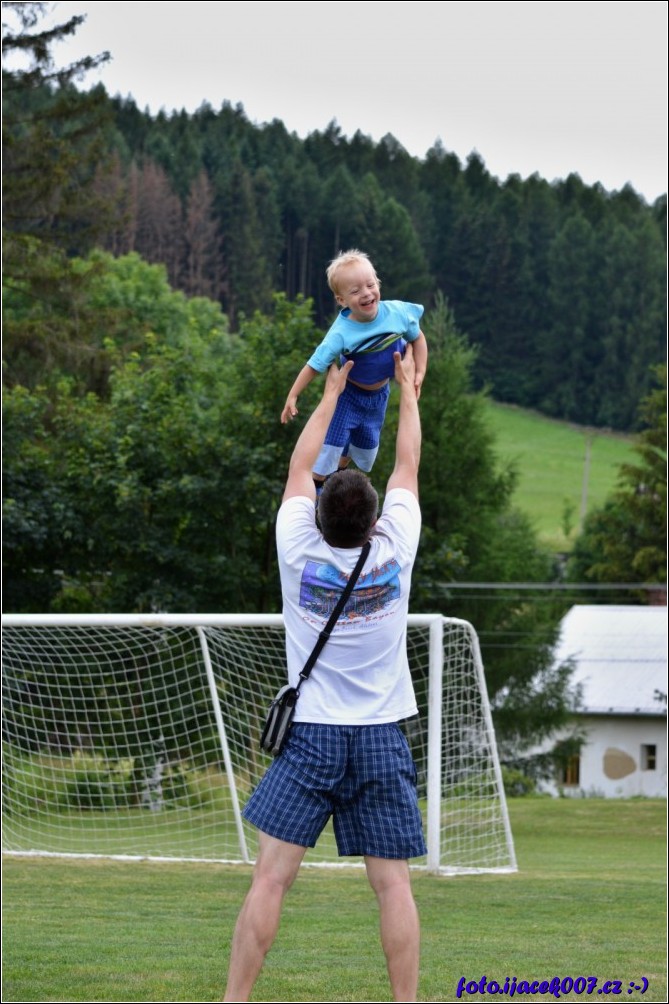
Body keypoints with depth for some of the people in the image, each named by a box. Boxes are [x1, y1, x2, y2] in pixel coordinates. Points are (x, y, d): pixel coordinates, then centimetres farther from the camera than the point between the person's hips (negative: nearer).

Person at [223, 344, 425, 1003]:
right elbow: (407, 466, 13)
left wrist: (332, 392, 24)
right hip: (381, 740, 1)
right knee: (392, 884, 0)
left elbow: (299, 468, 13)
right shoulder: (394, 551, -3)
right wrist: (407, 387, 26)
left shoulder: (300, 551, -4)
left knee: (270, 876, -4)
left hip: (310, 736, -1)